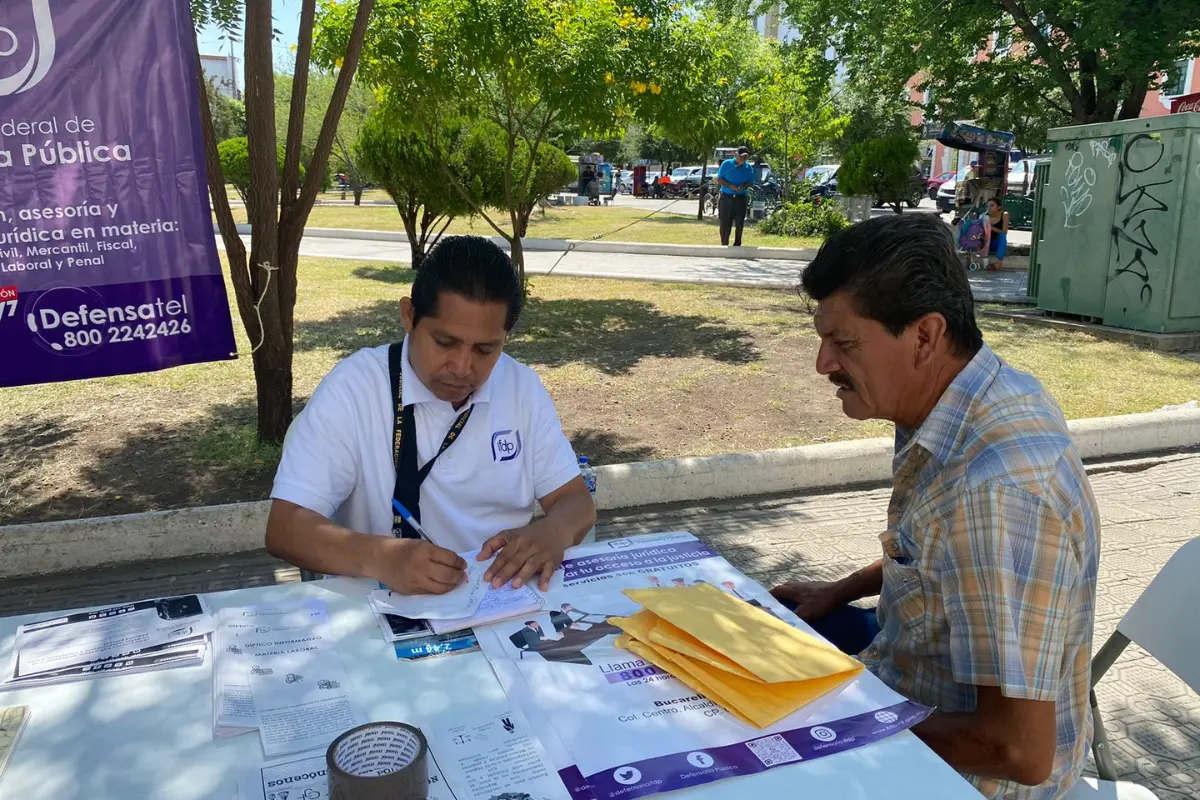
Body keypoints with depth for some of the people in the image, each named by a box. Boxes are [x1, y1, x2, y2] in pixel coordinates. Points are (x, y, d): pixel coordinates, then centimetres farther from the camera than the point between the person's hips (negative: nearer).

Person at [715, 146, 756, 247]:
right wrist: (730, 186, -17)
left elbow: (750, 182, 9)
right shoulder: (726, 164, -2)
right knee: (725, 223, 0)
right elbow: (719, 179, -2)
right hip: (726, 197, -2)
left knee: (739, 223, 0)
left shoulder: (748, 168, 6)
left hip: (740, 198, 2)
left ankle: (737, 244, 9)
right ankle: (724, 245, 10)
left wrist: (743, 186, -14)